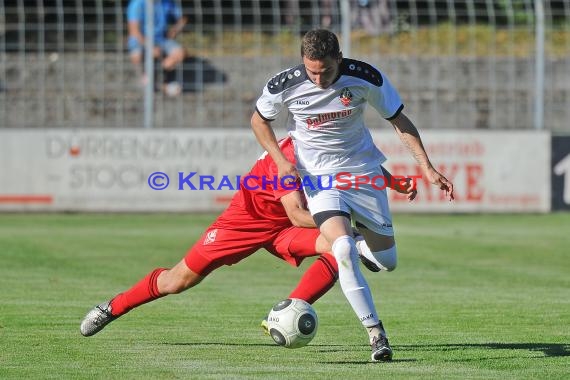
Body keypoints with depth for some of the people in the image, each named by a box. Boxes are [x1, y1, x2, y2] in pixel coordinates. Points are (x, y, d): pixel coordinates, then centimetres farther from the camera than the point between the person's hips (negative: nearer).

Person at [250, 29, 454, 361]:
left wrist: (427, 168, -7)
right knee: (344, 251, -26)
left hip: (363, 171, 2)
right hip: (319, 177, -2)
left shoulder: (366, 77, -16)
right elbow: (259, 120, 4)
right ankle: (376, 332, -20)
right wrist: (281, 160, -11)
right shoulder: (285, 85, -16)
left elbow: (400, 121, -3)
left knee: (387, 260, 5)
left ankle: (362, 242, 42)